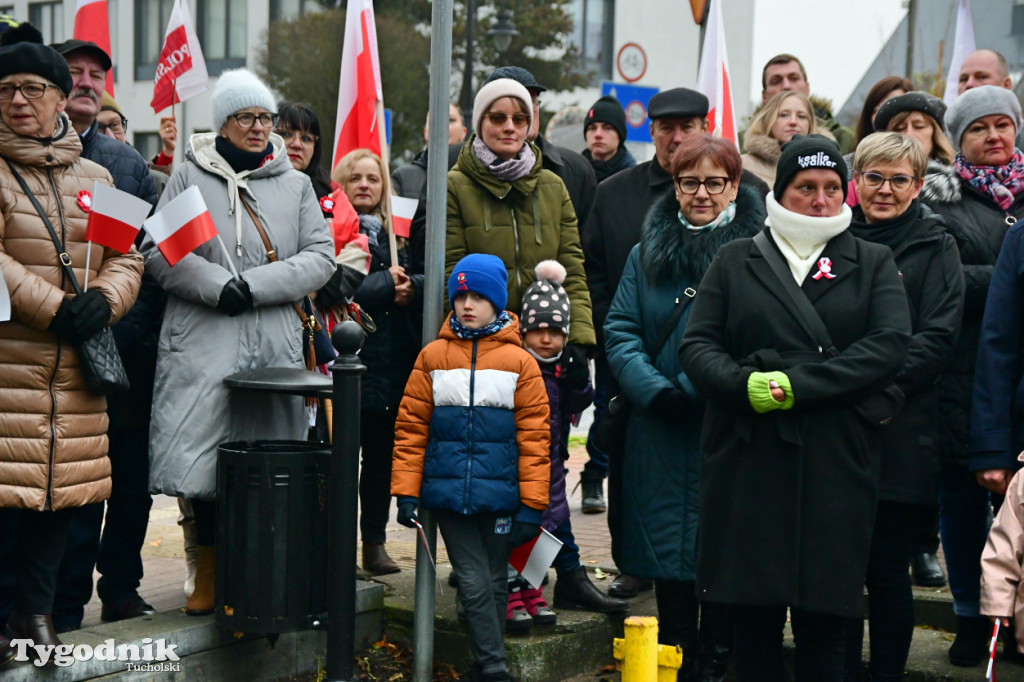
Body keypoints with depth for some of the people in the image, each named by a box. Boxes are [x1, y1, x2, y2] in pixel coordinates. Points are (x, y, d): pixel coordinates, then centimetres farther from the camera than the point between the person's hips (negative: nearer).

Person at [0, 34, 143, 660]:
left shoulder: (95, 177, 15)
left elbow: (127, 257, 13)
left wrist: (103, 302, -7)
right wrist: (56, 307, -18)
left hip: (76, 368, 5)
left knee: (66, 486, 7)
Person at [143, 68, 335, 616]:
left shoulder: (294, 184, 14)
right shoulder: (190, 177, 8)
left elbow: (320, 257, 5)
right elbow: (160, 252, 1)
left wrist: (255, 285, -8)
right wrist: (216, 285, -13)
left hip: (276, 342, 2)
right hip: (202, 341, -2)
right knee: (203, 455, -6)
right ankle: (208, 571, 7)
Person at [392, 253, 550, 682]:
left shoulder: (519, 362, 2)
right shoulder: (434, 357, 4)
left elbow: (534, 436, 1)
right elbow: (411, 427, 5)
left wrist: (531, 503, -3)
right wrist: (406, 490, -1)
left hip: (499, 496, 0)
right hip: (448, 494, 0)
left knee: (493, 580, 10)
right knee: (473, 582, -3)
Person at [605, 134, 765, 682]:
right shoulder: (647, 253, 11)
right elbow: (620, 331, 6)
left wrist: (696, 387, -16)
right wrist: (656, 390, -10)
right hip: (663, 435, 3)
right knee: (669, 553, 7)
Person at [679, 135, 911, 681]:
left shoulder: (873, 263, 13)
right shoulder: (735, 261, 14)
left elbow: (889, 345, -3)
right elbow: (696, 346, 5)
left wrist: (795, 384, -13)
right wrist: (745, 386, -16)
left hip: (836, 465, 0)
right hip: (747, 459, 0)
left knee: (823, 625, 1)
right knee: (753, 618, 2)